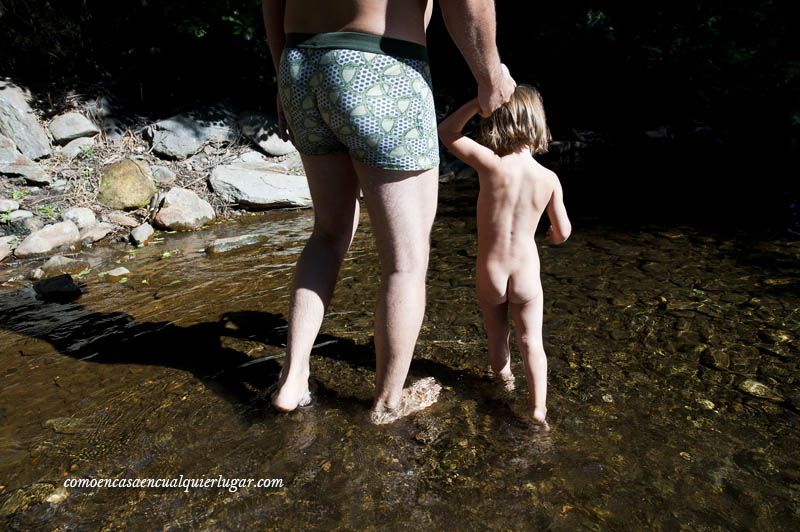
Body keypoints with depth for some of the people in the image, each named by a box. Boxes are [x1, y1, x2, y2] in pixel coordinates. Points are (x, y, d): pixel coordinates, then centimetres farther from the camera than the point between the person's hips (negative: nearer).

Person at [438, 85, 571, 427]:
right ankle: (539, 407, 4)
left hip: (489, 274, -1)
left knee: (496, 334, 22)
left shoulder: (490, 164, -16)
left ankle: (503, 376, 43)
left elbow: (446, 132, -5)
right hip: (527, 275, 1)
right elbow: (563, 233, 3)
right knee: (531, 341, 11)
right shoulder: (549, 178, -6)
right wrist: (551, 235, 26)